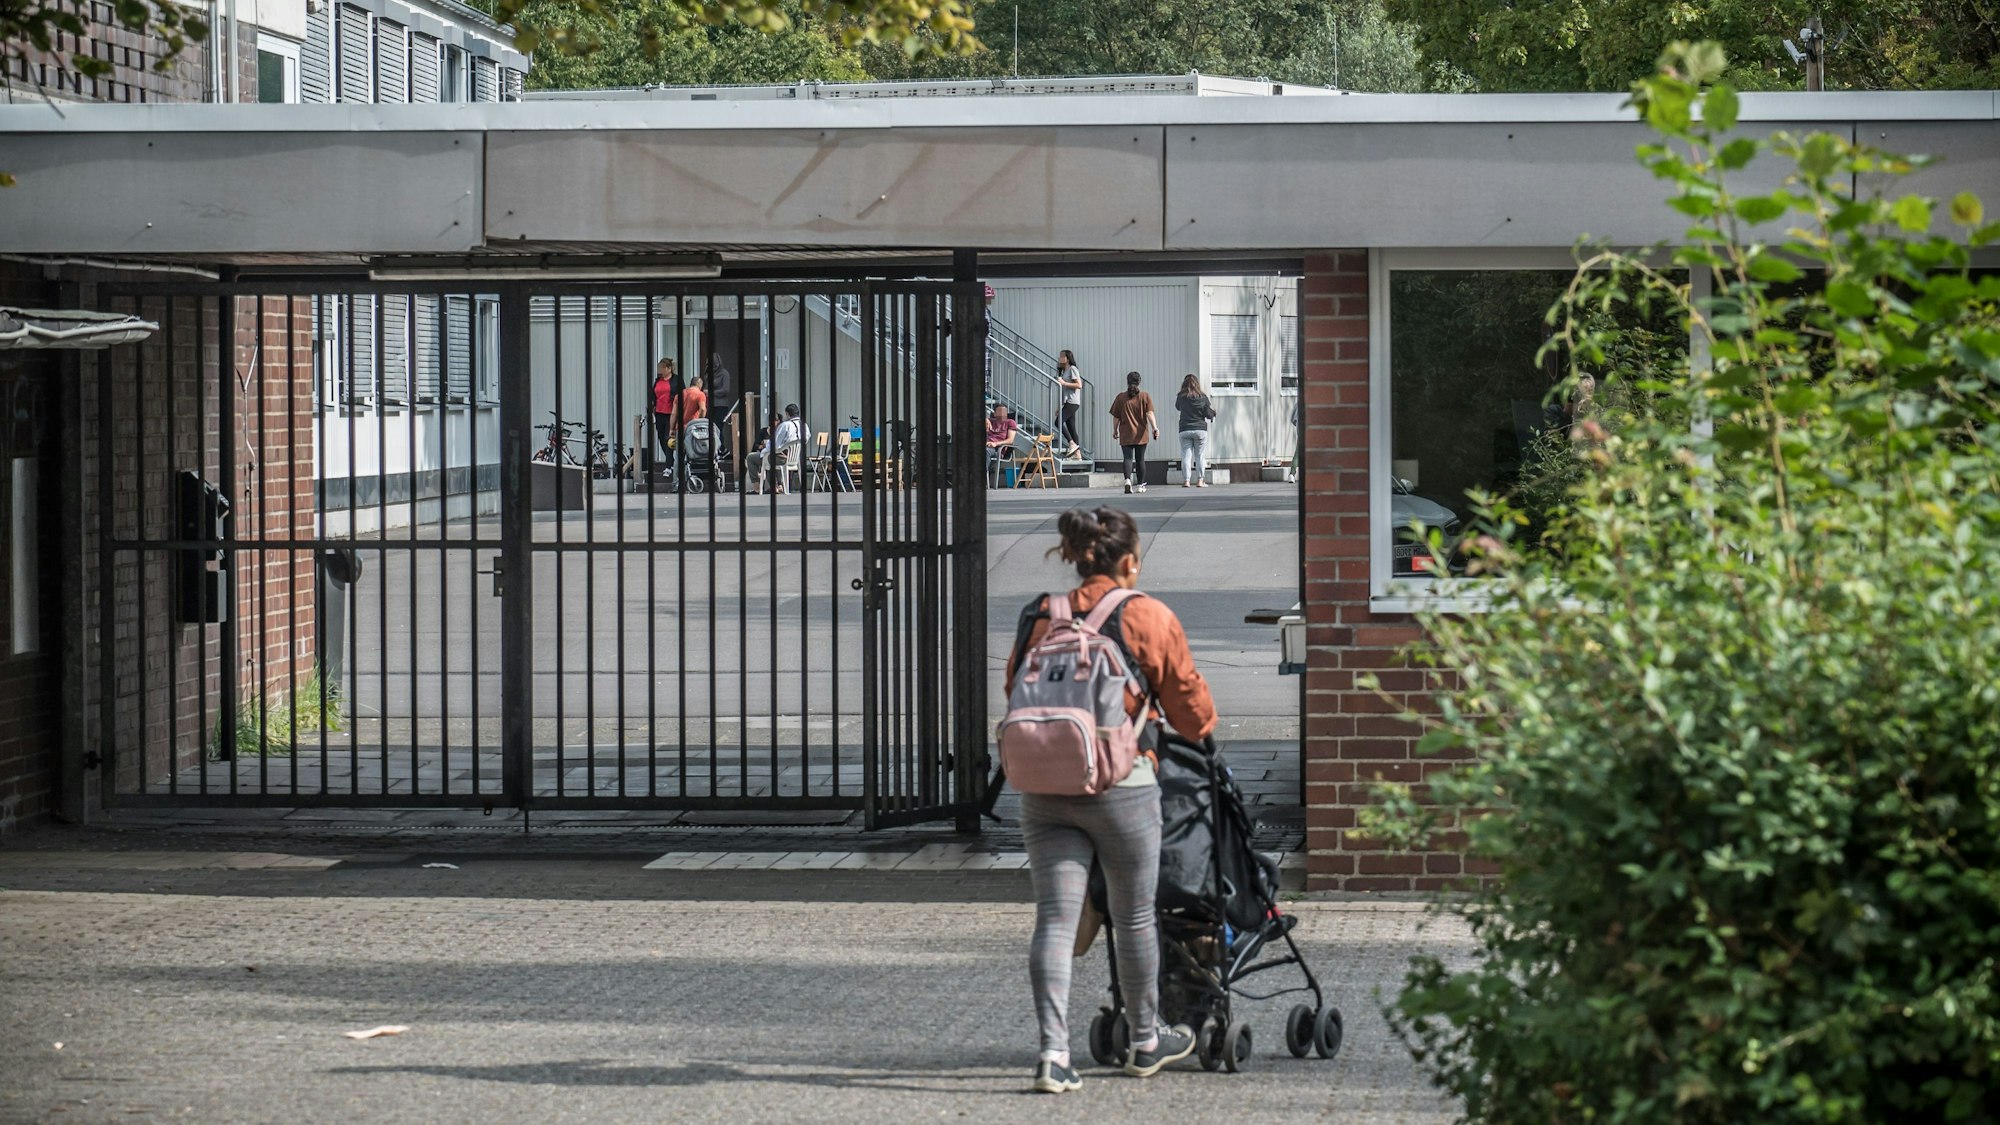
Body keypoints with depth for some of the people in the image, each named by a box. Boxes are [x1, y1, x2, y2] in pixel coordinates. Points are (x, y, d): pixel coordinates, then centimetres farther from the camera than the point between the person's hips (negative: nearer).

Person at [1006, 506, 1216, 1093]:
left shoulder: (1038, 617, 8)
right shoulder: (1149, 618, -4)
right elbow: (1189, 703, 5)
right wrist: (1202, 729, 28)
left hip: (1042, 786, 3)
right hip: (1120, 783, -3)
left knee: (1054, 918, 1)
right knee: (1135, 917, 13)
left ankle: (1053, 1051, -10)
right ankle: (1146, 1042, 28)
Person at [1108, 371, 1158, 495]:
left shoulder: (1121, 398, 1)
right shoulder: (1145, 396, 1)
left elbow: (1116, 417, 3)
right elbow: (1150, 413, -10)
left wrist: (1115, 430, 16)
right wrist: (1154, 428, -13)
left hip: (1126, 435, -1)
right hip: (1141, 434, 1)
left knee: (1128, 458, -6)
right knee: (1140, 459, 10)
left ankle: (1127, 480, -30)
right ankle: (1140, 485, 17)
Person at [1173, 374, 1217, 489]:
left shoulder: (1181, 397, -3)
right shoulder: (1203, 397, -4)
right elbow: (1209, 414, -2)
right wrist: (1213, 411, 19)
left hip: (1184, 430, 0)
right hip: (1200, 429, 0)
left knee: (1186, 456, 2)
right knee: (1200, 456, 5)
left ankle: (1186, 480, -4)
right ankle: (1200, 480, 2)